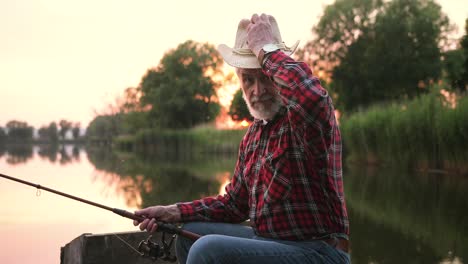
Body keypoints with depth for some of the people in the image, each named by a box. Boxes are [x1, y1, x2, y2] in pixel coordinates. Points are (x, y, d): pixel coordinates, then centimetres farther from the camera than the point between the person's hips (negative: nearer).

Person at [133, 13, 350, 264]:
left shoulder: (306, 116, -15)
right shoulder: (253, 134, 12)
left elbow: (313, 99, -42)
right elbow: (235, 203, 17)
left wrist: (266, 48, -26)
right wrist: (175, 212, 5)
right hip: (268, 240, 9)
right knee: (188, 236, 15)